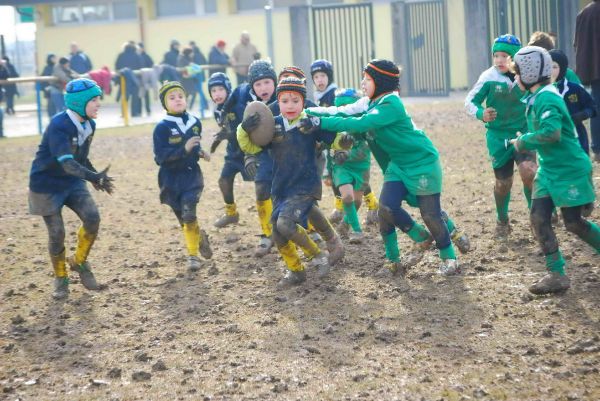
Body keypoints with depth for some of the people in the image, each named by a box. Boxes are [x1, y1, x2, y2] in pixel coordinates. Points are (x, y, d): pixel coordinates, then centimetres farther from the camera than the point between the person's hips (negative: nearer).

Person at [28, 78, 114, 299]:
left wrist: (94, 177, -2)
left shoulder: (89, 124, -3)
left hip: (72, 182, 6)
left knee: (92, 218, -13)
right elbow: (66, 162, -40)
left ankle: (79, 262, 10)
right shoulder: (59, 126, -27)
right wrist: (93, 176, -52)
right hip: (47, 183, -6)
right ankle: (61, 279, 20)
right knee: (56, 233, -2)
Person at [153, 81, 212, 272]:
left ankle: (193, 255, 0)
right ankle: (199, 236, 36)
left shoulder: (195, 123, 1)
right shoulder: (162, 128, -12)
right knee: (184, 219, 8)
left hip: (191, 174, 1)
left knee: (188, 214, -16)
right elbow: (160, 156, -19)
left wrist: (200, 152, 1)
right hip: (171, 178, -1)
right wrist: (184, 149, -28)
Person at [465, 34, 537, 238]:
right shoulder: (489, 78, -15)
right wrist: (481, 114, -27)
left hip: (523, 131, 0)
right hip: (499, 135, 0)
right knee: (503, 182, 6)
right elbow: (470, 101, -8)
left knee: (528, 171, -21)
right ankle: (502, 222, 32)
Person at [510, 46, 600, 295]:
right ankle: (557, 274, 2)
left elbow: (552, 133, -31)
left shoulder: (547, 97, -20)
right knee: (539, 218, -1)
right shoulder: (536, 98, 8)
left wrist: (523, 141, -19)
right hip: (549, 170, 9)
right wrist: (524, 141, 7)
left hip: (569, 170, -9)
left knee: (573, 223, -1)